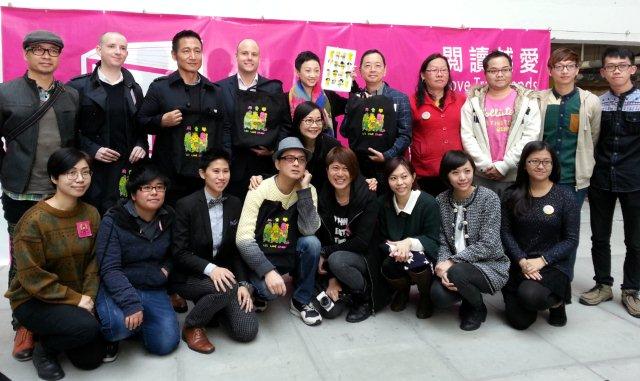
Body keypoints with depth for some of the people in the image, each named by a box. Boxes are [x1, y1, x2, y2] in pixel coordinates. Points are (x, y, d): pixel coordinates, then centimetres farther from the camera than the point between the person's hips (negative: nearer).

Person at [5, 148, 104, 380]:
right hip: (33, 300, -6)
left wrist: (88, 296, -14)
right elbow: (32, 277, -19)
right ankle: (44, 348, 1)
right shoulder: (34, 220, -20)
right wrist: (75, 299, -19)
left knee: (92, 359, 2)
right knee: (87, 327, -31)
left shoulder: (91, 214, -2)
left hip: (79, 298, 6)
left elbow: (94, 261, 0)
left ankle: (53, 333, 28)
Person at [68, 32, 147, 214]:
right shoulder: (79, 87, 2)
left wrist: (141, 146, 1)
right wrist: (92, 150, -11)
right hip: (92, 170, -3)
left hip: (127, 168, 3)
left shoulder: (134, 89, 15)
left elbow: (142, 126, 19)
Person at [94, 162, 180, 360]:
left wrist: (166, 270, -3)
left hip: (154, 290, 4)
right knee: (120, 324, -34)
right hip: (117, 288, -4)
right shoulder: (113, 221, -12)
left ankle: (141, 322, 21)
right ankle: (110, 337, 4)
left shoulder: (168, 217, 2)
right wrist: (131, 304, -30)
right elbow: (109, 269, -19)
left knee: (165, 344, -11)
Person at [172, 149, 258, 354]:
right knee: (227, 288, -36)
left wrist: (243, 283, -7)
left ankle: (212, 304, 18)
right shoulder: (186, 205, -12)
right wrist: (210, 269, -29)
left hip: (224, 272, 4)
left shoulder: (235, 204, 3)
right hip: (190, 276, -4)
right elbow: (180, 253, -14)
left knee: (247, 331, -12)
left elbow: (237, 250, 6)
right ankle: (192, 326, -7)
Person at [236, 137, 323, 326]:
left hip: (290, 255, 4)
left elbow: (310, 230, -23)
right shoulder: (259, 191, -17)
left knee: (312, 243, -27)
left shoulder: (308, 191, -8)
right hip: (261, 258, -3)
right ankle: (261, 291, 7)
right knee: (270, 289, -33)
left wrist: (304, 189, -26)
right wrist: (268, 271, -33)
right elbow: (243, 240, -23)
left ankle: (300, 301, -5)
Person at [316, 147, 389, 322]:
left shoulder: (367, 197, -15)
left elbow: (362, 242, -20)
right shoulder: (323, 197, -4)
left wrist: (325, 252, -20)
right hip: (336, 255, 4)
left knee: (337, 260, -33)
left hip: (365, 258, -4)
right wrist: (332, 279, -13)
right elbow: (323, 238, -7)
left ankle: (366, 298, -7)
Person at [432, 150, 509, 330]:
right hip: (455, 266, 3)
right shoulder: (441, 200, 0)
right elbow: (442, 242, 0)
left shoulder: (489, 198, -12)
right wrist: (443, 265, -20)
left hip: (489, 264, -3)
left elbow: (488, 245, -17)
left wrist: (452, 262, -22)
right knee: (439, 296, -24)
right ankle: (468, 292, 14)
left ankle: (478, 308, 2)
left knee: (458, 272, -33)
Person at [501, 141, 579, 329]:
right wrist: (522, 261, -15)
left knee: (530, 295, -31)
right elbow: (505, 232, -1)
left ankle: (557, 300, 6)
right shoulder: (512, 195, 1)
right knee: (519, 321, -5)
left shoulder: (565, 197, -4)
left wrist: (541, 260, -16)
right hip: (519, 263, 2)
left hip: (554, 264, -2)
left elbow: (571, 240, -5)